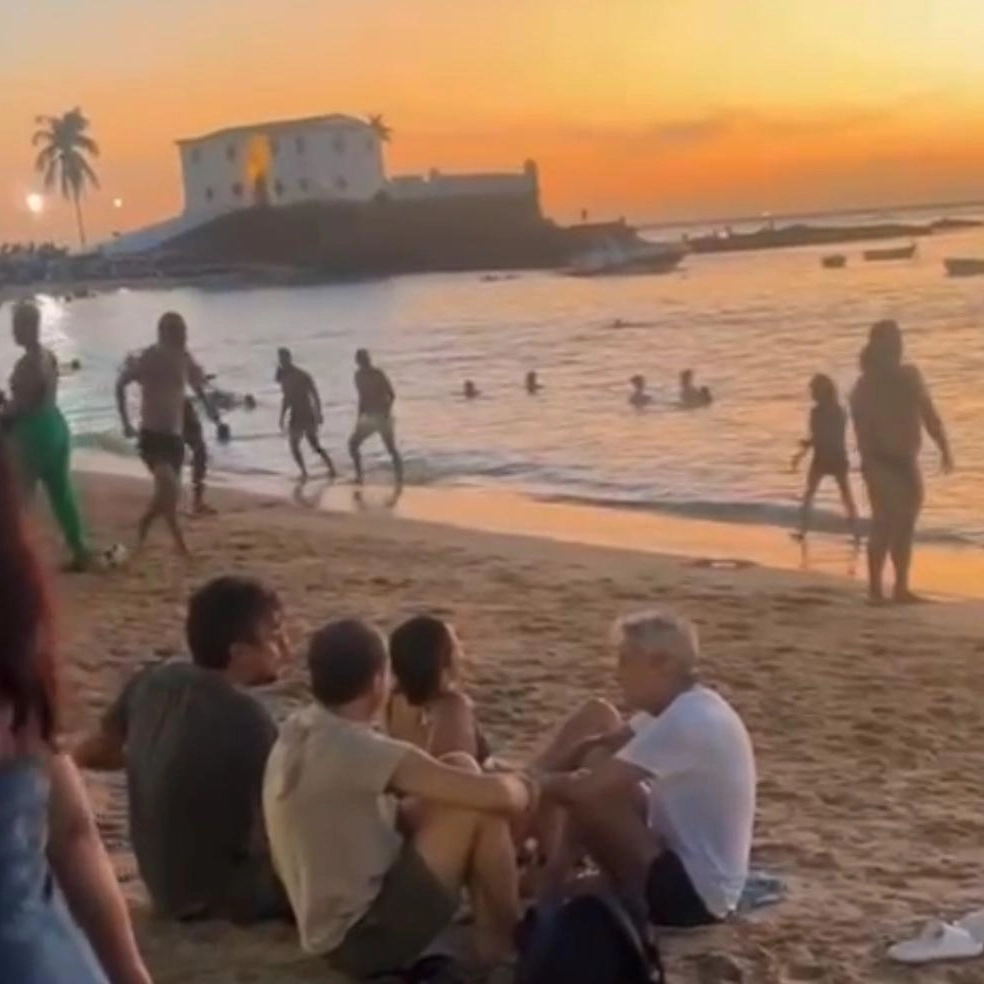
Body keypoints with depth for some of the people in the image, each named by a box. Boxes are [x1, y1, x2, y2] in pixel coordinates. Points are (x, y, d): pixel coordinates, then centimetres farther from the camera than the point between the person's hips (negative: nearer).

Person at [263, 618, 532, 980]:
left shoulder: (297, 733, 3)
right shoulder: (358, 750, -24)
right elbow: (496, 795, -24)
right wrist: (522, 786, 0)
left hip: (334, 930, 9)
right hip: (363, 935, -9)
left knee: (461, 770, 10)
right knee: (481, 810, -13)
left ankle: (490, 931, 13)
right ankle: (508, 940, 7)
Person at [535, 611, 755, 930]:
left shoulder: (686, 722, -26)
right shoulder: (687, 706, 5)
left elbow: (587, 789, -28)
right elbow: (599, 744, 8)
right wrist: (542, 772, -7)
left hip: (690, 892, -10)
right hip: (687, 866, 10)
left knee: (592, 794, -24)